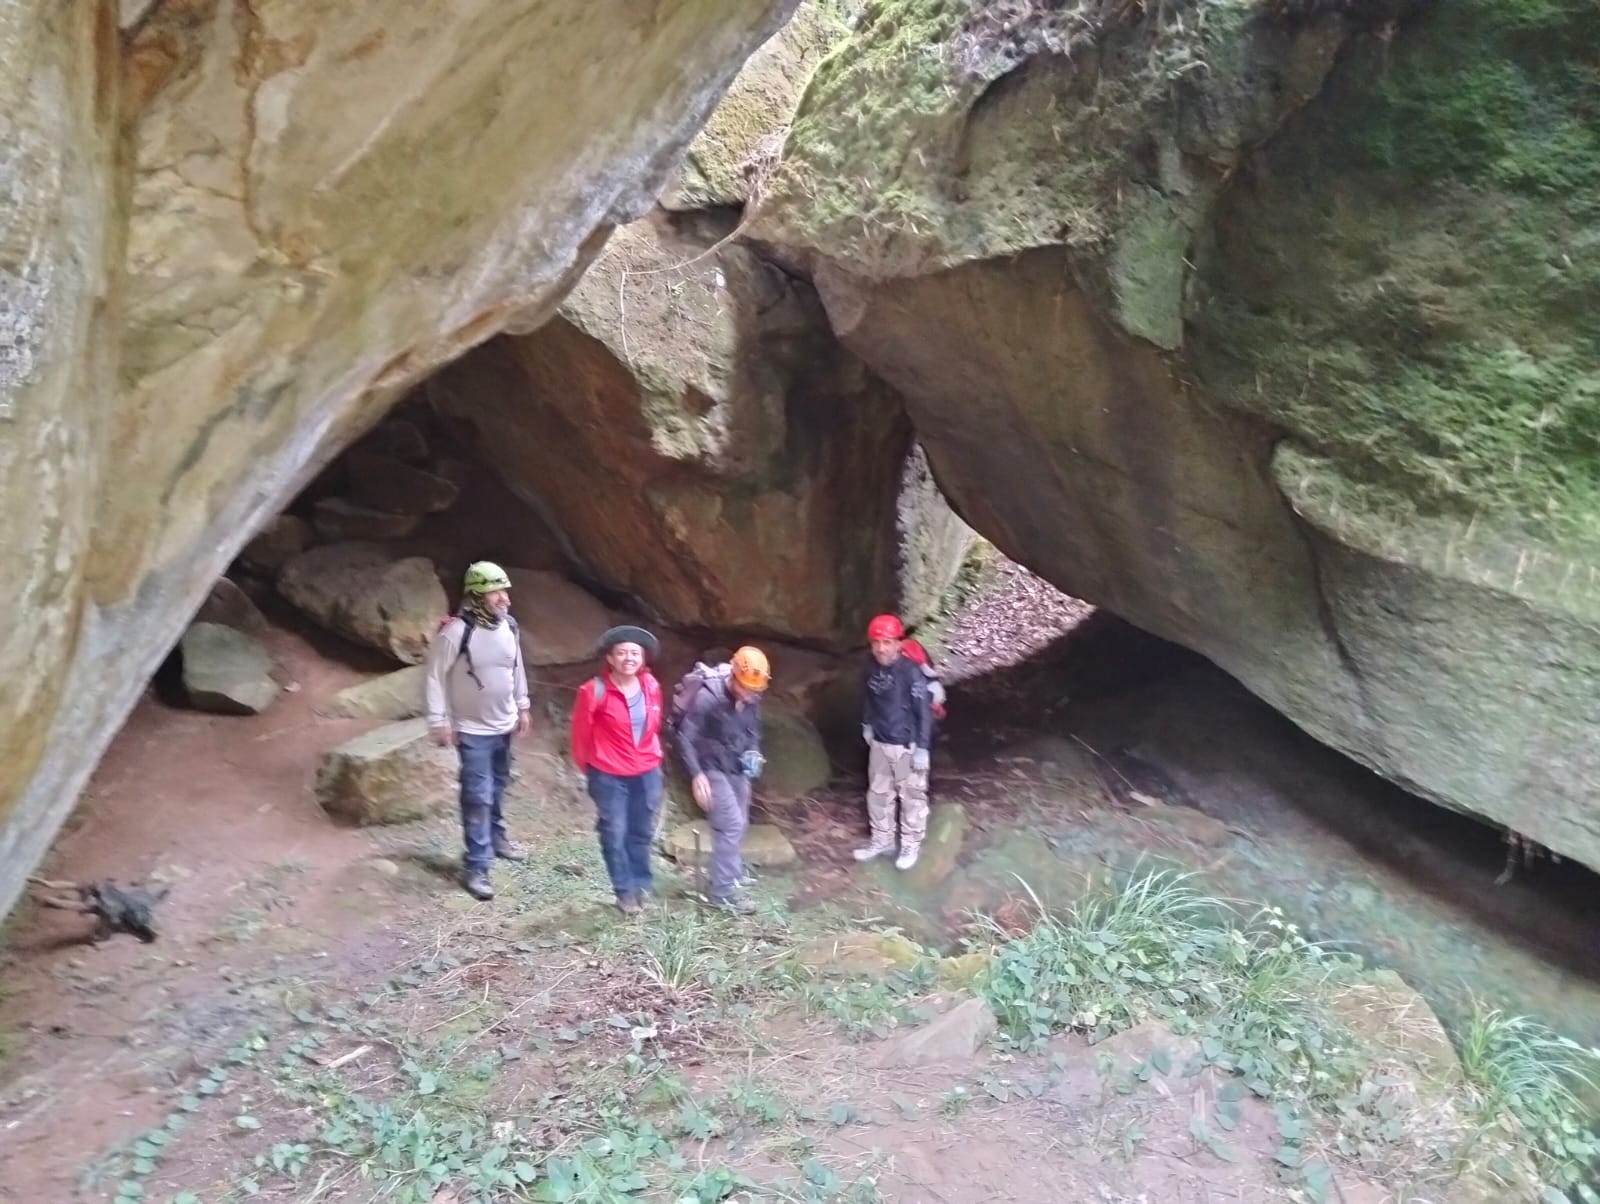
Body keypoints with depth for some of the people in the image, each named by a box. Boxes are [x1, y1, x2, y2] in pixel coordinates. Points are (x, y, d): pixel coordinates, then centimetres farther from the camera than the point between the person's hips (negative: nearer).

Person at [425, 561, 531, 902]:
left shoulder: (509, 627, -4)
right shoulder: (455, 632, -23)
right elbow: (435, 678, -16)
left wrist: (522, 707, 15)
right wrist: (438, 722, -16)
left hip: (504, 725, 6)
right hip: (472, 730, -6)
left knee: (497, 787, 21)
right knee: (478, 796, -5)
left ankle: (496, 837, 42)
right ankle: (475, 866, 2)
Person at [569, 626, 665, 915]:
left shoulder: (651, 686, -5)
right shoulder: (595, 691, -19)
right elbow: (581, 731, -6)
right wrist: (586, 766, 5)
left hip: (647, 773, 4)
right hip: (609, 776, -4)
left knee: (642, 832, 15)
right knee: (615, 834, 5)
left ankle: (642, 884, 32)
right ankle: (625, 891, 20)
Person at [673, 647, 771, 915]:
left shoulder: (752, 699, -8)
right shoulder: (706, 697, -27)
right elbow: (686, 737, -22)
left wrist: (753, 753, -2)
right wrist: (697, 775, -27)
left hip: (737, 768, 7)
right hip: (712, 768, -7)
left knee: (739, 824, 13)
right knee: (731, 824, -12)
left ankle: (730, 878, 31)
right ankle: (723, 891, -4)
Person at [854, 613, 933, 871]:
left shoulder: (911, 672, -24)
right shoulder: (872, 667, -6)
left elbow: (924, 711, -19)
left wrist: (922, 748, -17)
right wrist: (867, 724, 19)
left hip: (906, 745, -6)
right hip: (878, 743, 6)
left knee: (912, 796, 8)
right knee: (878, 792, 19)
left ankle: (911, 844, 25)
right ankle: (881, 839, 36)